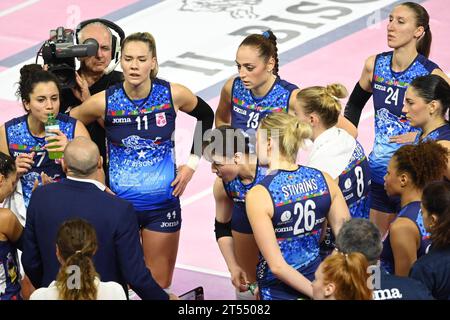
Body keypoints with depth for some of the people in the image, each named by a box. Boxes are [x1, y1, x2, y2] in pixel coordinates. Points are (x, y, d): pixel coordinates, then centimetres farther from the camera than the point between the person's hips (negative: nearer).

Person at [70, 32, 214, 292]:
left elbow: (206, 116, 11)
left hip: (163, 202, 1)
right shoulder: (105, 102, -13)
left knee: (159, 287, 7)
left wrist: (192, 163, 5)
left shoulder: (173, 95, -9)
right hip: (118, 202, -1)